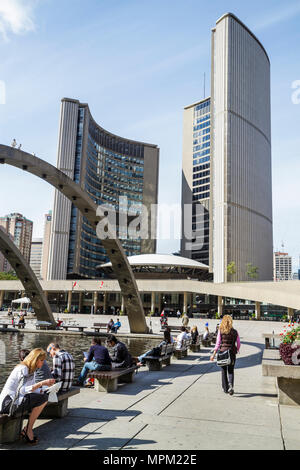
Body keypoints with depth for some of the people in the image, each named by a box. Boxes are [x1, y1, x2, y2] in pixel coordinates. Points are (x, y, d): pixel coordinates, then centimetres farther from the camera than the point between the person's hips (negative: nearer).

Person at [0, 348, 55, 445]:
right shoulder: (22, 369, -15)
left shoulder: (31, 370, 14)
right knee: (43, 398, -19)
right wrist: (41, 383, -28)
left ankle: (26, 431, 4)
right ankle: (29, 430, -6)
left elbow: (32, 388, 16)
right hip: (8, 402, -10)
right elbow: (22, 390, -25)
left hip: (16, 400, 10)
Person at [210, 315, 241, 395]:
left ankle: (225, 388, 22)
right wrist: (236, 351, 20)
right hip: (232, 353, 0)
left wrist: (214, 354, -4)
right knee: (231, 371, 10)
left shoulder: (220, 331, -6)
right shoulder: (234, 331, -2)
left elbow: (218, 343, -8)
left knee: (224, 371, 15)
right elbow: (238, 343, 2)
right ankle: (230, 385, -13)